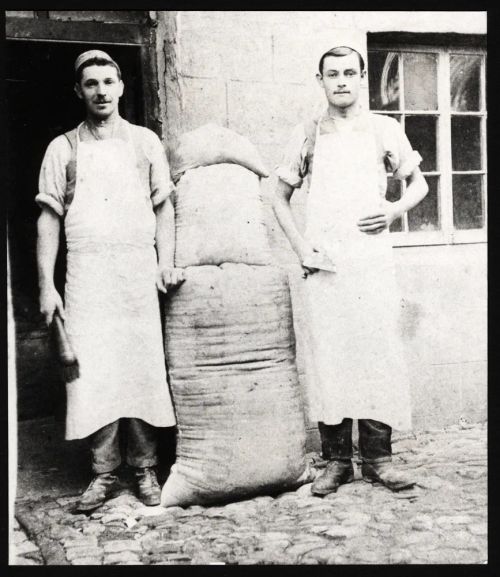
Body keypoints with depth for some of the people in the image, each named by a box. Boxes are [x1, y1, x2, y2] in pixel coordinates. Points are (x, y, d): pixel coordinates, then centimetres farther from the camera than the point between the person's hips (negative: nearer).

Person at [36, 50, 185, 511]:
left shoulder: (145, 142, 11)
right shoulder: (63, 148, 10)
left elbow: (164, 207, 11)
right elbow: (49, 218, 7)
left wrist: (166, 262, -3)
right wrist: (46, 285, -1)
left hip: (139, 269, 0)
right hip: (86, 271, 0)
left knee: (143, 367, 0)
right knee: (92, 373, -2)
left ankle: (145, 468, 11)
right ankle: (104, 472, 8)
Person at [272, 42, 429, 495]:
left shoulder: (384, 130, 9)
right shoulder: (307, 136, 11)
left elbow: (419, 184, 17)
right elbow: (281, 197, 16)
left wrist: (395, 210, -3)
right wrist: (300, 245, 3)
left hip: (373, 257, 0)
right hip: (324, 261, 1)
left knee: (379, 352, -2)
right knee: (328, 355, -1)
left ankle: (378, 457, 8)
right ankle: (336, 460, 8)